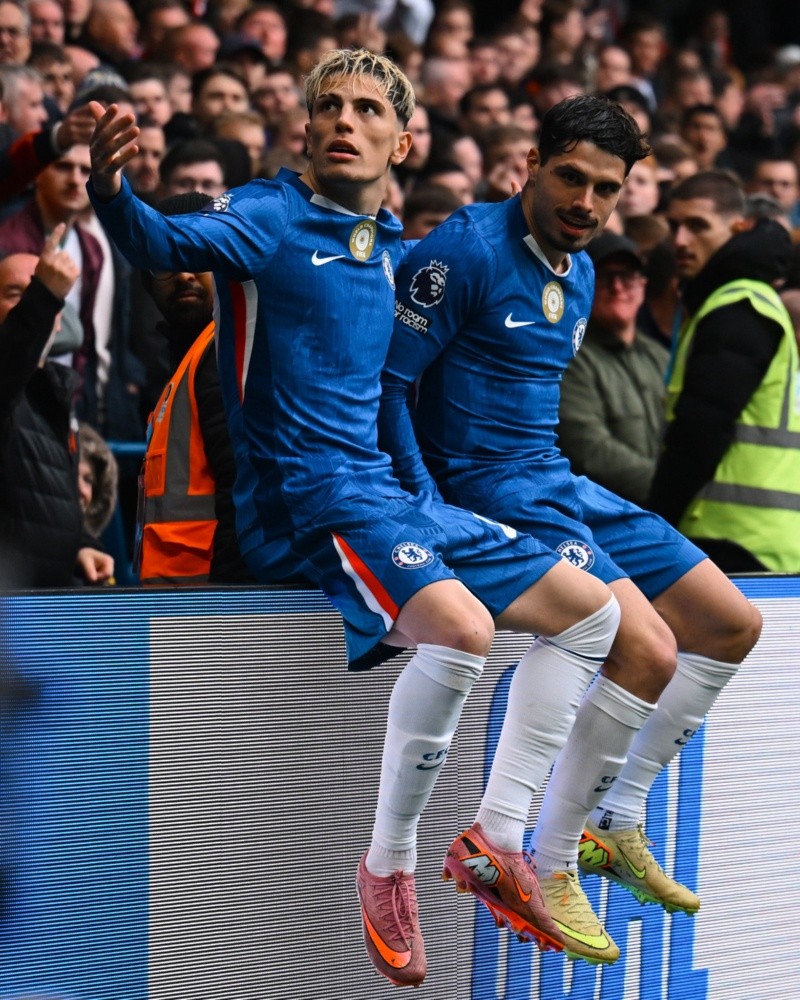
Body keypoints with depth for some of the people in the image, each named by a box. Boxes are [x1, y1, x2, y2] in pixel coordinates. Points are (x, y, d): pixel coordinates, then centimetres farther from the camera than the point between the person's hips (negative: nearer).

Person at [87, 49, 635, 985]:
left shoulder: (392, 253, 16)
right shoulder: (269, 217, -5)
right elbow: (172, 241, -26)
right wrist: (110, 192, -45)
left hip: (391, 492, 8)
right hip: (306, 491, -8)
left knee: (590, 610, 6)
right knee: (460, 626, -32)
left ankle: (493, 838, 10)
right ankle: (388, 863, -14)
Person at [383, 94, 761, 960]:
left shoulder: (579, 272, 14)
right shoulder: (465, 252, -14)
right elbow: (383, 383, -15)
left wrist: (556, 481, 15)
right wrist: (431, 514, -20)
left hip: (558, 482, 10)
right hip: (486, 489, -10)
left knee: (732, 626, 9)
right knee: (649, 652, -24)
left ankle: (617, 824, 16)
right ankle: (545, 869, -11)